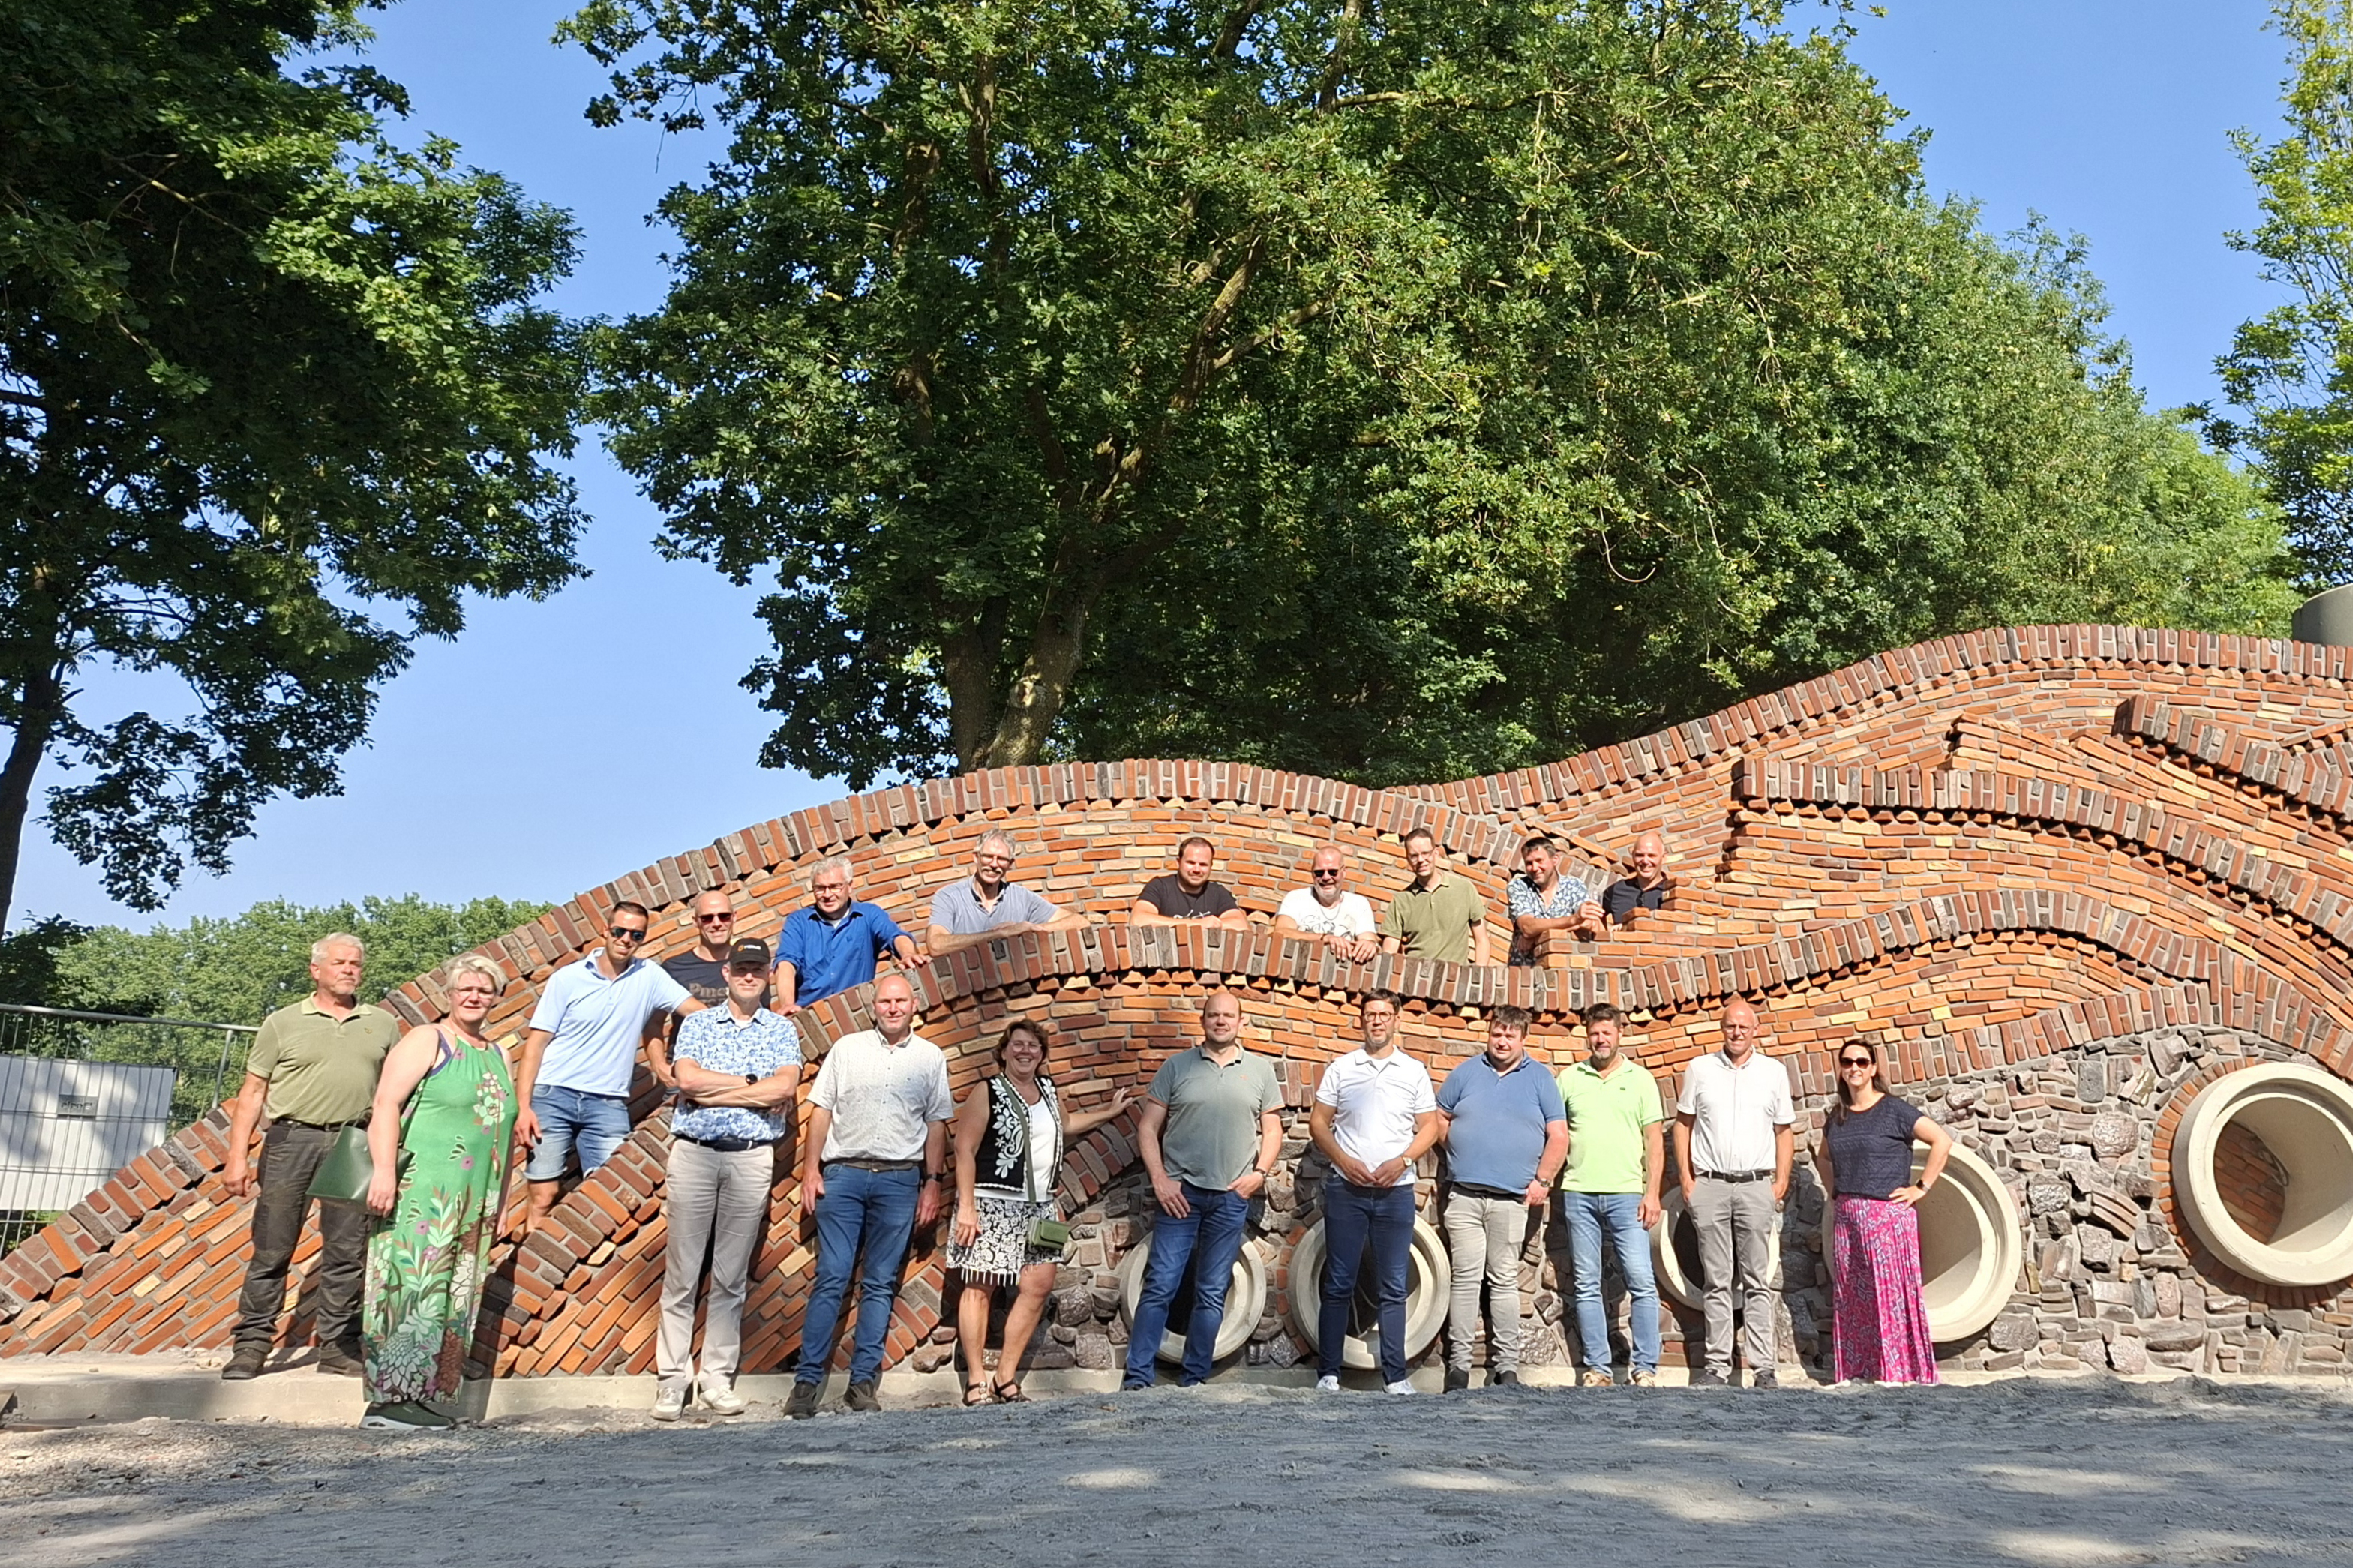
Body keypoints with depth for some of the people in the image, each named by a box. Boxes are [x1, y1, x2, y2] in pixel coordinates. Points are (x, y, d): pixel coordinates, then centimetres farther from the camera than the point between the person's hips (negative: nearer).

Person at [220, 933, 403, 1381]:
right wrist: (237, 1156, -1)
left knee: (347, 1253, 3)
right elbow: (253, 1092, 6)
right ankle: (251, 1344, 7)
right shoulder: (283, 1023, 7)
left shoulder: (383, 1024, 13)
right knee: (271, 1248, -1)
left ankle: (339, 1346, 11)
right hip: (292, 1138, -2)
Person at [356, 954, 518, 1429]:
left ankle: (422, 1398, 8)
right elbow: (385, 1105, -11)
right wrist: (384, 1170, -22)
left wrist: (498, 1205, 21)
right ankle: (389, 1398, -11)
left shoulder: (498, 1057, 20)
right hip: (421, 1193, -7)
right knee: (413, 1288, -12)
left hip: (473, 1203, 7)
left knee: (454, 1300, 5)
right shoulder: (426, 1041, -1)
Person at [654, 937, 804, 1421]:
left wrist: (712, 1091, -9)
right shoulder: (697, 1023, 10)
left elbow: (784, 1088, -8)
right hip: (693, 1152, 0)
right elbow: (687, 1079, -6)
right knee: (682, 1273, 0)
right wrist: (752, 1084, -6)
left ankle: (717, 1378, 11)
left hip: (751, 1158, 0)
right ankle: (672, 1380, 5)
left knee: (732, 1277, 5)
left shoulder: (782, 1030, 9)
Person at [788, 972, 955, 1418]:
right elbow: (821, 1110, 6)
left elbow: (936, 1125, 11)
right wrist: (810, 1169, -1)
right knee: (831, 1279, -5)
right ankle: (807, 1379, -2)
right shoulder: (847, 1048, 8)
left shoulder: (931, 1058, 9)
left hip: (900, 1180, 1)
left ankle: (863, 1381, 9)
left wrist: (933, 1182, 6)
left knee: (880, 1284, 4)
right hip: (843, 1175, -1)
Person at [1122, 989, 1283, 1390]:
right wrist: (1159, 1179, -7)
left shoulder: (1261, 1070, 8)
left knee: (1212, 1294, 7)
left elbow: (1272, 1131, 12)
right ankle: (1137, 1378, -2)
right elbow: (1147, 1128, 3)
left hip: (1232, 1197, 2)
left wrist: (1260, 1171, -4)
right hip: (1181, 1192, -2)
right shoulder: (1177, 1066, 3)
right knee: (1160, 1286, -6)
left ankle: (1194, 1379, 16)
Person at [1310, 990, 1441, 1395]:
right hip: (1346, 1189, 0)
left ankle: (1395, 1375, 9)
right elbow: (1318, 1122, 5)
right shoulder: (1341, 1069, 6)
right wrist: (1344, 1161, -9)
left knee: (1393, 1288, 4)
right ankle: (1328, 1373, 8)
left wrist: (1400, 1162, -9)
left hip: (1396, 1191, 0)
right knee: (1339, 1285, 2)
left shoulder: (1414, 1072, 7)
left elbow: (1430, 1127, 6)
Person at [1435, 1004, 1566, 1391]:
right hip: (1464, 1194, 1)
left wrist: (1542, 1180, -3)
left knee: (1504, 1280, 2)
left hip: (1512, 1198, -1)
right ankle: (1459, 1363, 0)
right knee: (1465, 1278, -2)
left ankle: (1506, 1366, 6)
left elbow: (1559, 1136, 5)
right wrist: (1456, 1148, 3)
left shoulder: (1540, 1079, 9)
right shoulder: (1466, 1073, 12)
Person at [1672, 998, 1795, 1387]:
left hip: (1756, 1184, 0)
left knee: (1757, 1282, 1)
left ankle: (1764, 1368, 2)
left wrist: (1781, 1180, 1)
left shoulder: (1774, 1072, 8)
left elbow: (1783, 1131, 11)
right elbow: (1683, 1123, 10)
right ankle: (1717, 1365, 7)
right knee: (1717, 1281, 4)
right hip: (1709, 1184, 0)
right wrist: (1686, 1177, 2)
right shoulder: (1699, 1069, 7)